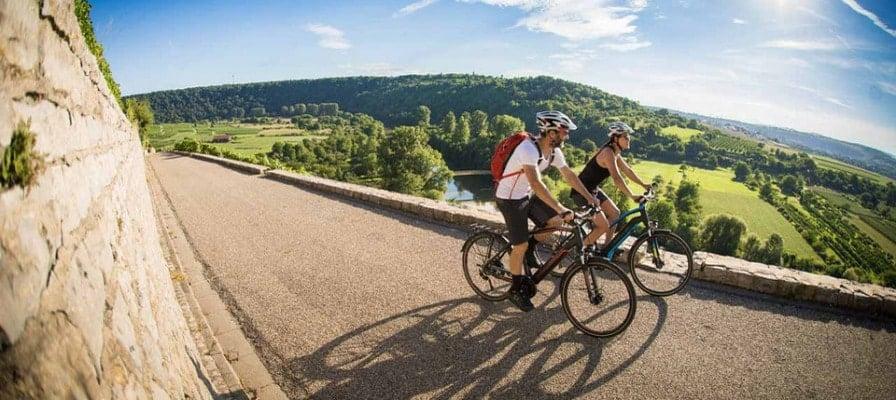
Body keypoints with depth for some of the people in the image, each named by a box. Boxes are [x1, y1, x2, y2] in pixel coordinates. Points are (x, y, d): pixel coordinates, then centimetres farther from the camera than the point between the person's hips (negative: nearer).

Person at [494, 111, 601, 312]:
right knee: (521, 245, -4)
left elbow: (569, 174, 7)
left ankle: (529, 248, 22)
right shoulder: (528, 149, -32)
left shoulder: (554, 151, -5)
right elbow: (536, 184, -42)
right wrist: (562, 209, -44)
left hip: (526, 195, 8)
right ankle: (516, 290, 15)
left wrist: (589, 197, 5)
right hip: (509, 199, -8)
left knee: (555, 221, -1)